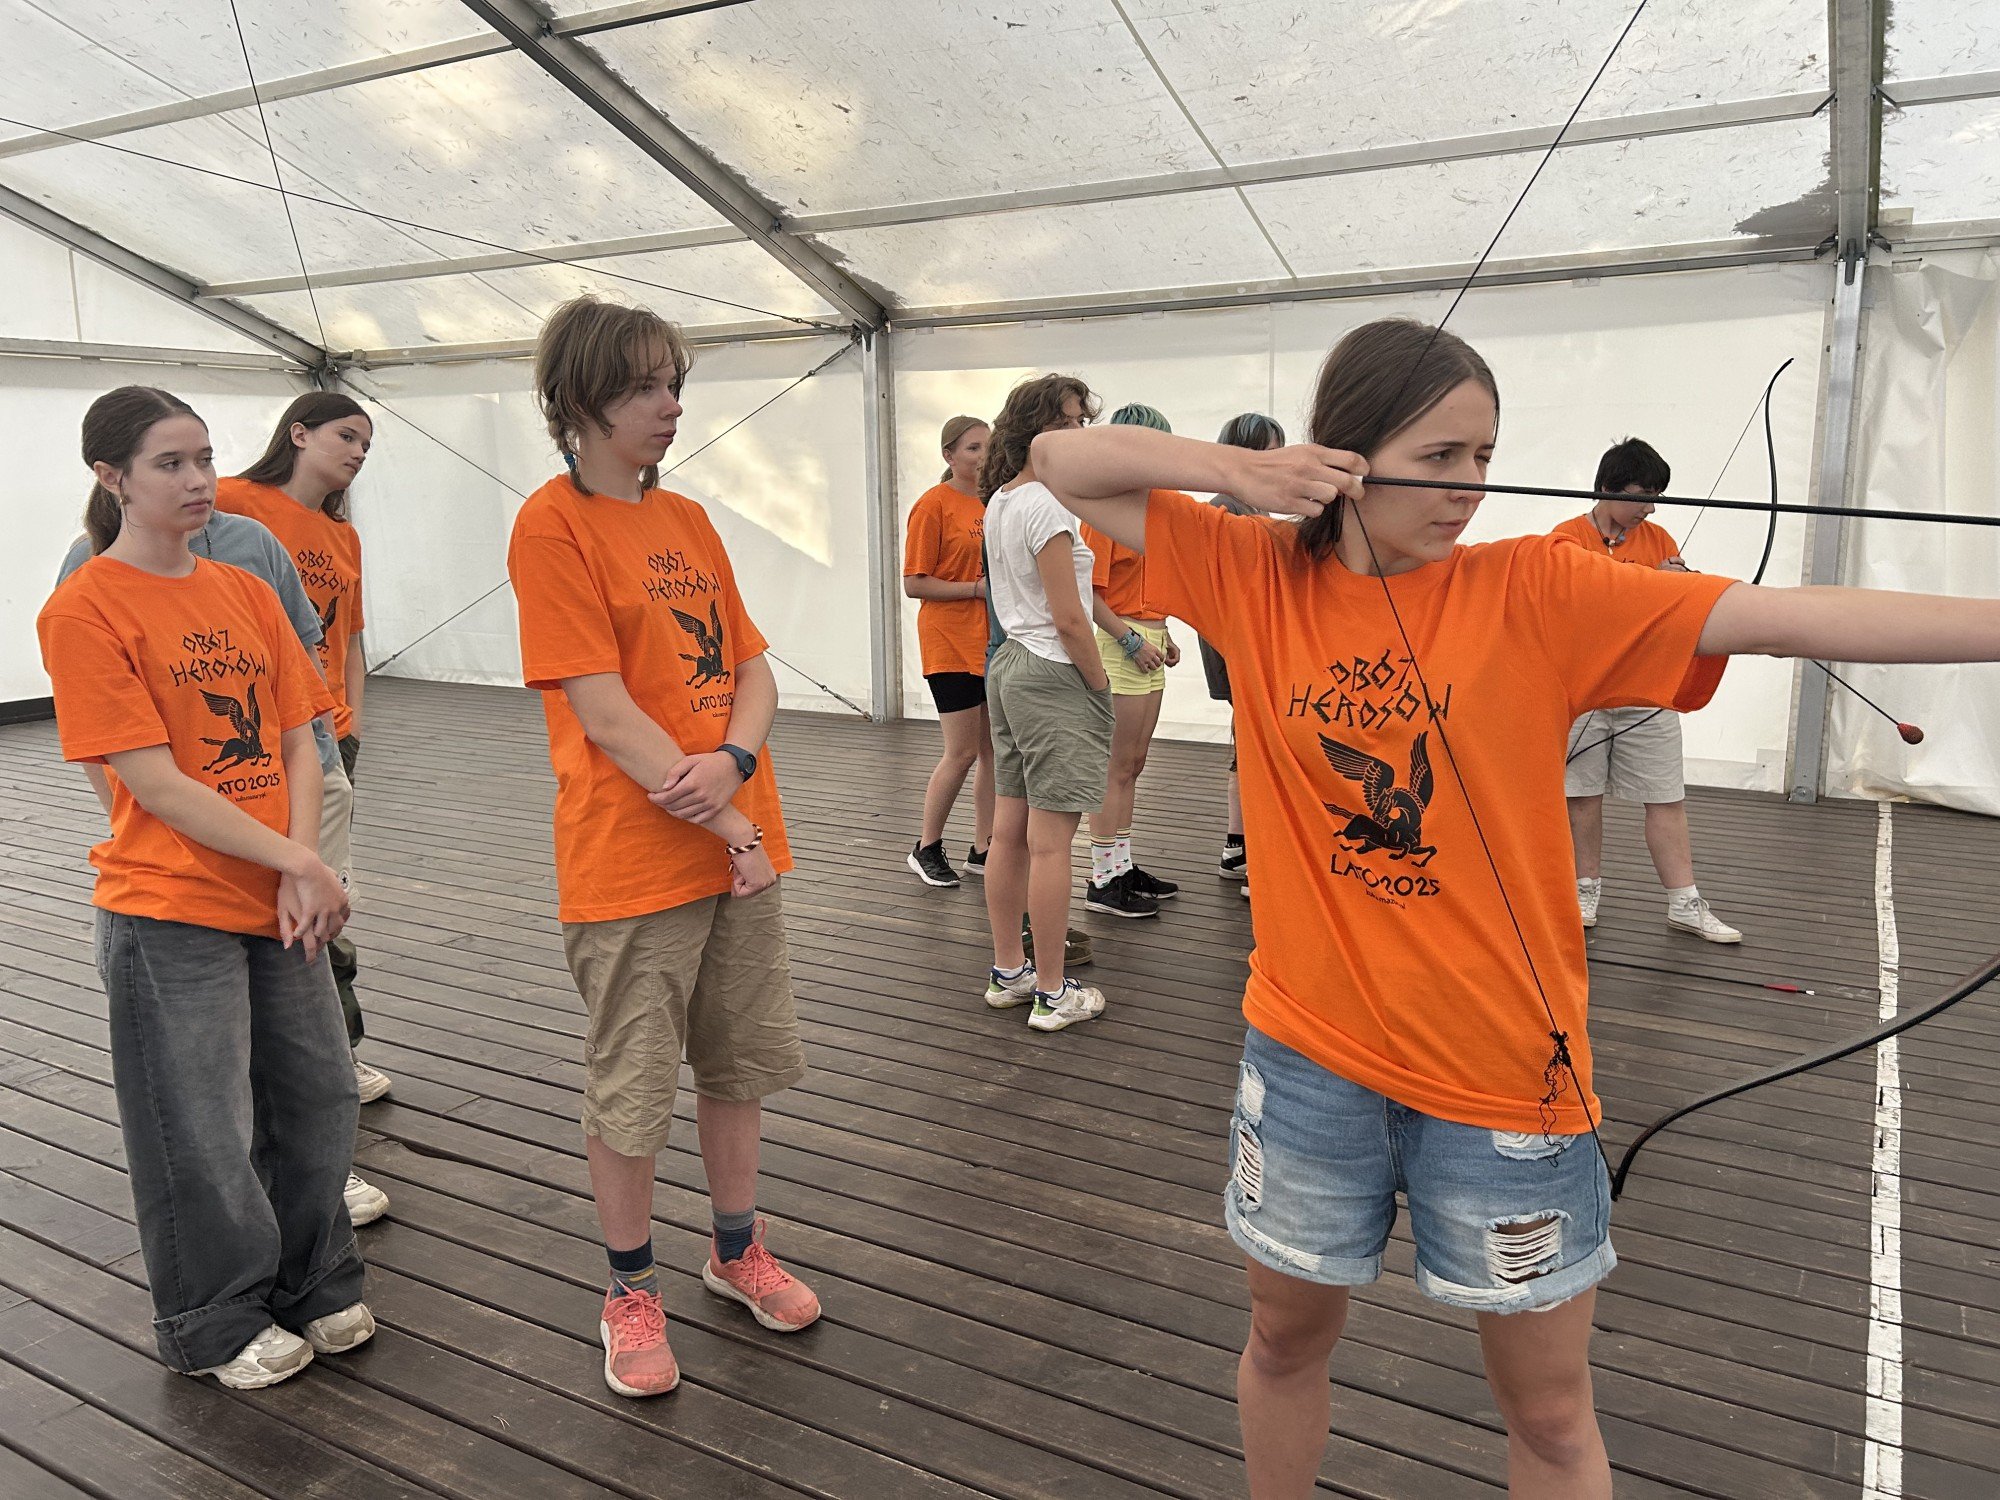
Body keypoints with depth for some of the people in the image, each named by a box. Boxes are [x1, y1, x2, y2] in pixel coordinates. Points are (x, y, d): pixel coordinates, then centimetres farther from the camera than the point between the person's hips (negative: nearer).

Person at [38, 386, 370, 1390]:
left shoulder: (246, 592, 7)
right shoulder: (85, 609, -11)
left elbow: (296, 745, 5)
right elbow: (156, 783, -16)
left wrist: (303, 871, -9)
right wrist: (299, 863, -17)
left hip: (281, 900, 6)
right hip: (170, 912, -5)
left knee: (319, 1100, 14)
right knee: (204, 1134, 8)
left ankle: (315, 1287, 36)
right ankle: (218, 1327, 30)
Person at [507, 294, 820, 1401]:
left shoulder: (688, 519, 10)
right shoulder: (553, 523, -11)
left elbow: (753, 666, 9)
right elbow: (603, 710, -16)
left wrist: (734, 762, -12)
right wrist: (730, 827, -15)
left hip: (742, 841, 7)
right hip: (633, 862, -6)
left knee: (740, 1062, 17)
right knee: (628, 1090, 8)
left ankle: (737, 1249, 38)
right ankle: (630, 1288, 30)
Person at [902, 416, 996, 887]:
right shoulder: (934, 503, -8)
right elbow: (915, 584, -11)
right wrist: (978, 588, -17)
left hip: (993, 642, 7)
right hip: (951, 643, -7)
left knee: (995, 750, 8)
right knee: (963, 752, -4)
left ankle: (983, 849, 19)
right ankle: (927, 849, 13)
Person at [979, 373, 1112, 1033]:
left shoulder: (998, 502, 12)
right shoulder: (1044, 505, -16)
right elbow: (1068, 619, -18)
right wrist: (1100, 685, -6)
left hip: (1008, 664, 10)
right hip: (1054, 676, -10)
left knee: (1009, 832, 14)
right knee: (1050, 844, -3)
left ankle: (1008, 972, 24)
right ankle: (1052, 992, 6)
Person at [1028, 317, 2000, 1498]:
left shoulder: (1538, 589, -8)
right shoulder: (1256, 578, -4)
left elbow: (1789, 617, -14)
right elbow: (1062, 460, -1)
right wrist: (1234, 467, -16)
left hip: (1505, 1070, -1)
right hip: (1310, 1053, 1)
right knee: (1288, 1335, 22)